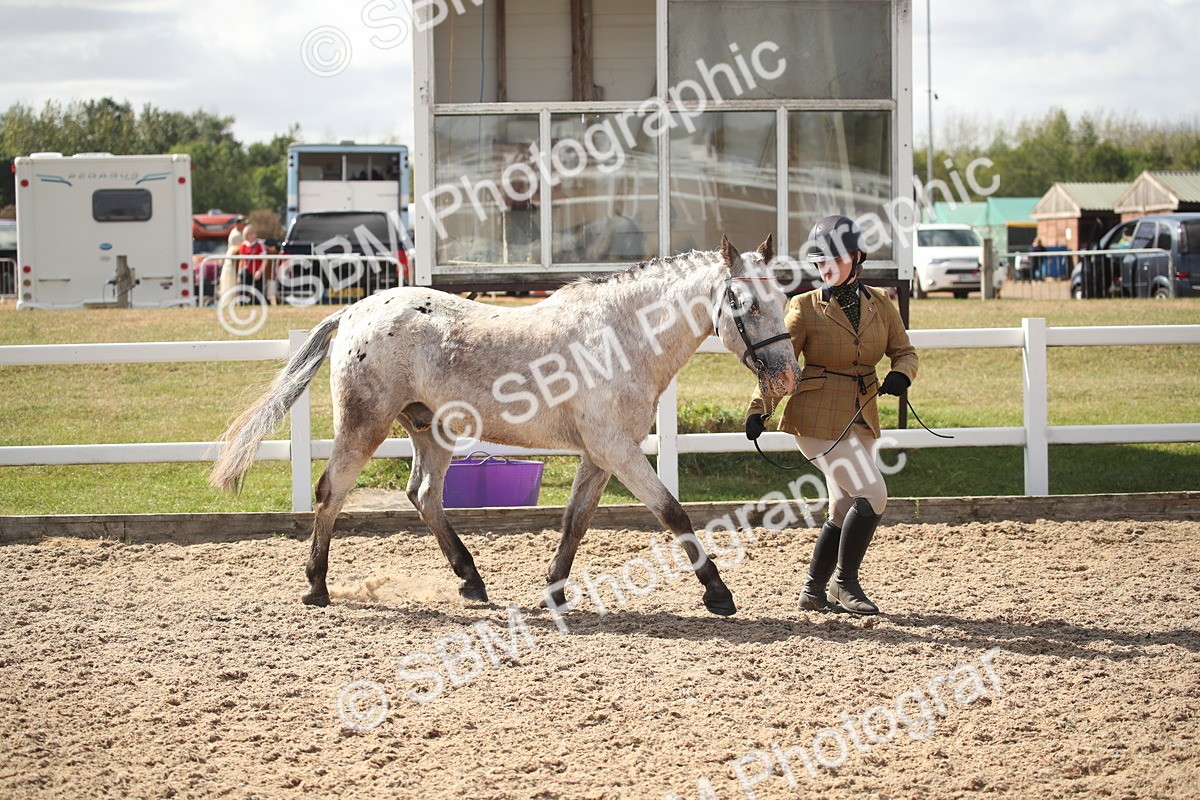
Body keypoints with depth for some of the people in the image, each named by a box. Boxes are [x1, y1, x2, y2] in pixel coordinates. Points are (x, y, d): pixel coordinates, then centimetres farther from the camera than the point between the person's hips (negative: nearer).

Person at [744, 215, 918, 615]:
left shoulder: (880, 303, 5)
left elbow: (904, 351, 8)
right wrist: (758, 408, -22)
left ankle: (813, 592, 27)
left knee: (844, 509, 13)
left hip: (860, 419, 6)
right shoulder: (807, 308, -8)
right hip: (818, 418, -6)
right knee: (872, 495, -15)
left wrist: (900, 375, -15)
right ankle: (845, 582, 1)